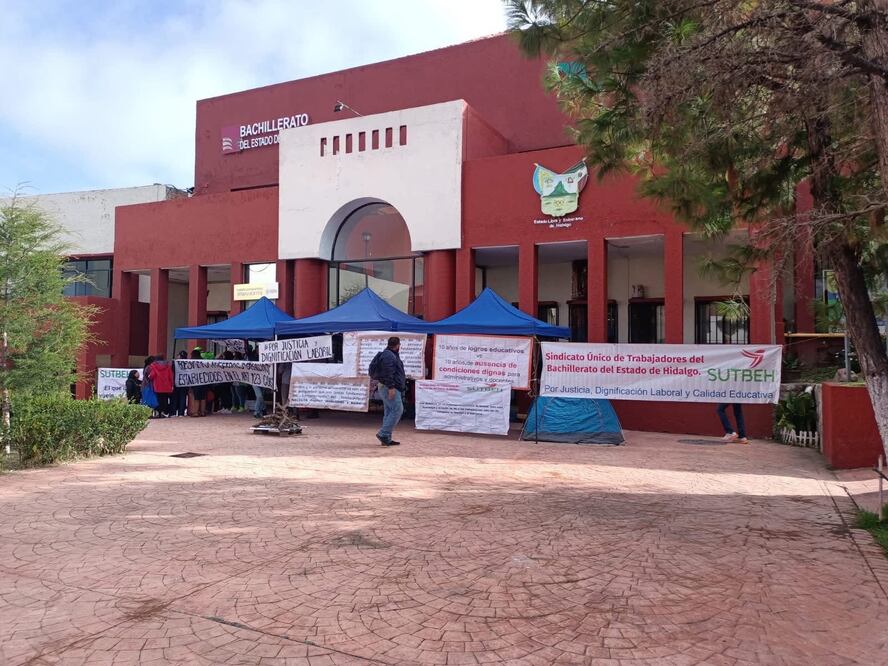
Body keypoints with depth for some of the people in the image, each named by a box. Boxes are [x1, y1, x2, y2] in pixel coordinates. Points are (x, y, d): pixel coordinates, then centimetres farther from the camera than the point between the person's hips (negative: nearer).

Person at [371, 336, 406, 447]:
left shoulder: (392, 355, 20)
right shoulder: (388, 355, -14)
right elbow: (388, 373, -22)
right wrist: (391, 387, -25)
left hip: (387, 388, 11)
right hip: (390, 388, -11)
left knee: (388, 412, 11)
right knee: (397, 410, -13)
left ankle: (386, 439, 13)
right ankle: (383, 434, -14)